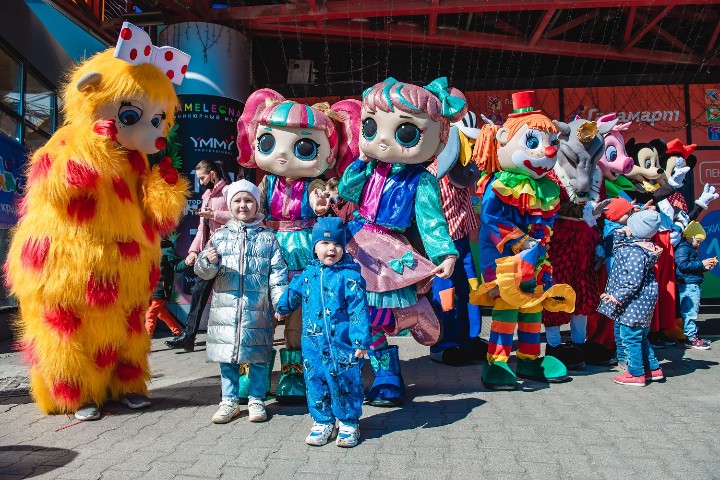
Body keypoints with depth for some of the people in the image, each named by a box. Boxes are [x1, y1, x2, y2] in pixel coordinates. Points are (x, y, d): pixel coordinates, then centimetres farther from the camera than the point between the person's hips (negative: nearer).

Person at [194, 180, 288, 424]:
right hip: (225, 307, 2)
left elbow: (278, 273, 2)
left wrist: (280, 301, -7)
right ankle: (230, 400, 23)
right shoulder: (220, 236, 8)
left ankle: (256, 399, 21)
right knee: (226, 357, 9)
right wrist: (209, 261, -17)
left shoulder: (268, 238, 5)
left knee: (258, 357, 6)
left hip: (258, 310, -1)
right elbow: (201, 270, 5)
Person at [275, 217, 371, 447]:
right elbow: (293, 292, 25)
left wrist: (360, 341, -15)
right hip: (313, 344, 5)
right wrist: (282, 308, 41)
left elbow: (359, 310, -12)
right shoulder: (308, 273, 4)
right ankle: (322, 422, 28)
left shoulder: (350, 276, -10)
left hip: (343, 344, -4)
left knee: (345, 383, 6)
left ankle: (349, 423, 23)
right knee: (316, 383, 11)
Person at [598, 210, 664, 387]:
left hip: (633, 302, -10)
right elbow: (618, 250, 26)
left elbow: (633, 282, -25)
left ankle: (636, 374, 11)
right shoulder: (646, 246, 8)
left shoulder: (635, 252, -24)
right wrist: (620, 234, 16)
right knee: (640, 337, 21)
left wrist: (617, 296, -21)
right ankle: (653, 368, 31)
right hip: (642, 302, 10)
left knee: (629, 337, 1)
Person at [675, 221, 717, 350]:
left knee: (693, 312, 16)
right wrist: (701, 264, -21)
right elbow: (682, 265, -24)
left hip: (694, 284, 11)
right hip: (688, 285, -11)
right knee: (689, 312, -7)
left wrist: (705, 267, 13)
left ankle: (694, 336, 24)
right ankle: (691, 339, -3)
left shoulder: (691, 249, 20)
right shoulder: (683, 248, -11)